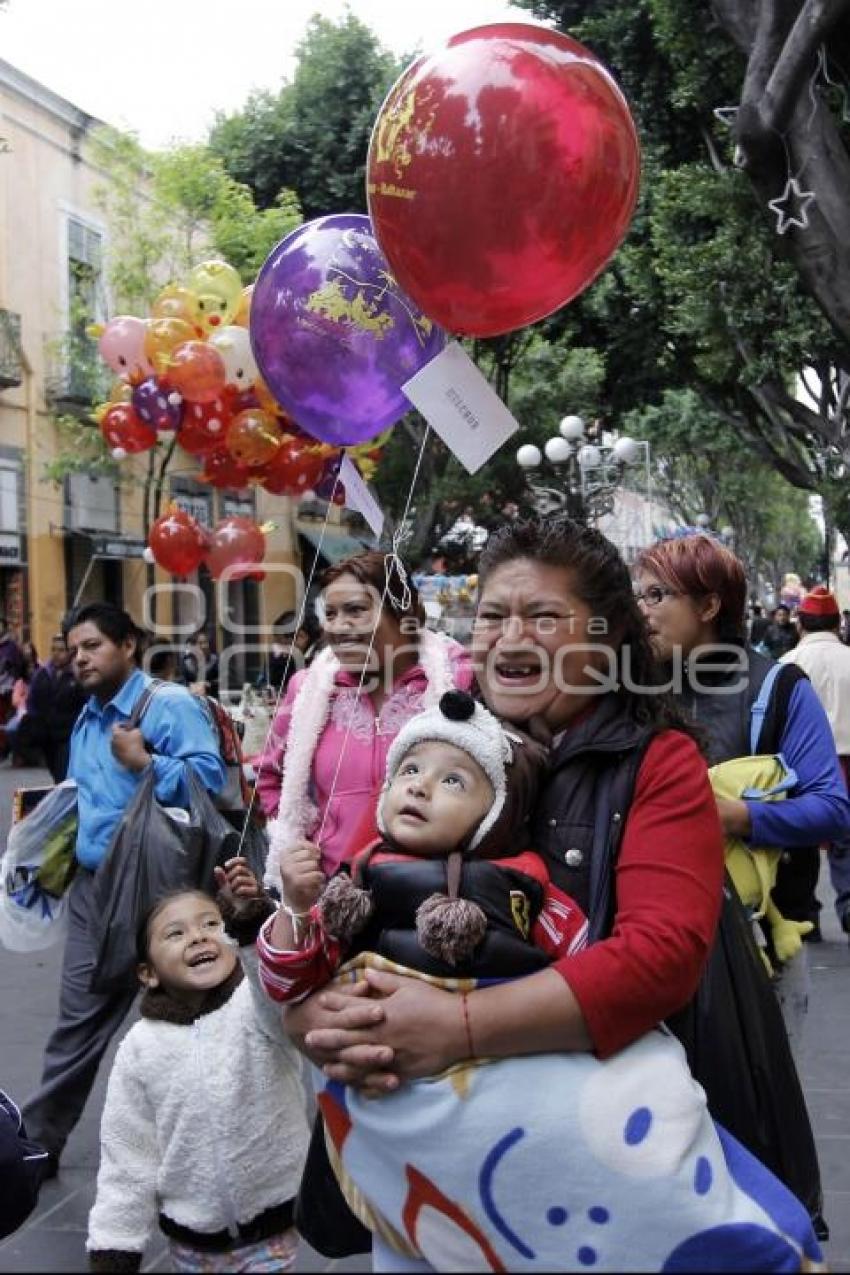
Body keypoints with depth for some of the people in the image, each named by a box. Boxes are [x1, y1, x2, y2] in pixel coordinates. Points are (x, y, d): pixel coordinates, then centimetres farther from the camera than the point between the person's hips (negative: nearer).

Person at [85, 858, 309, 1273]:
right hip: (190, 1238, 3)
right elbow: (126, 1159, 1)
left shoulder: (260, 1005, -14)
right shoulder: (141, 1047, -7)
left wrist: (254, 916, -54)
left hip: (272, 1227, -2)